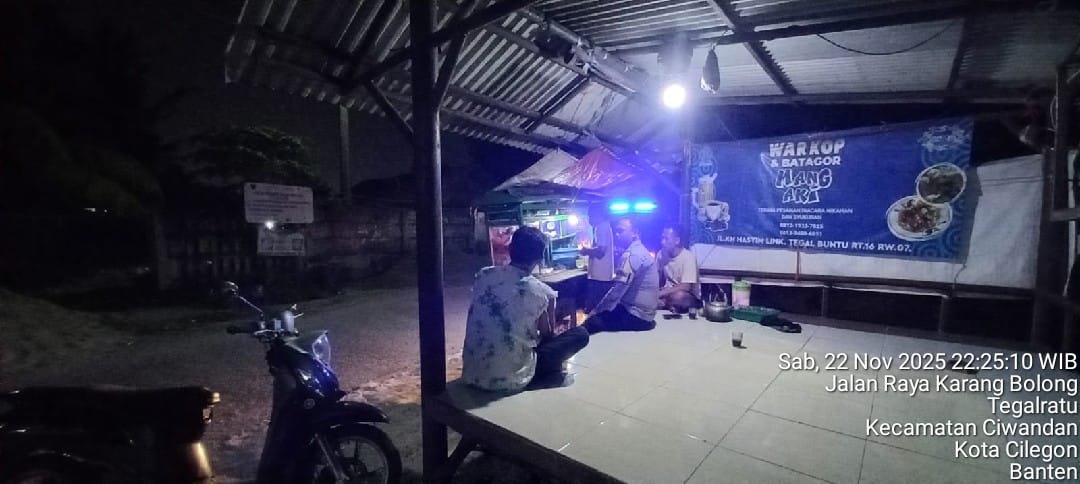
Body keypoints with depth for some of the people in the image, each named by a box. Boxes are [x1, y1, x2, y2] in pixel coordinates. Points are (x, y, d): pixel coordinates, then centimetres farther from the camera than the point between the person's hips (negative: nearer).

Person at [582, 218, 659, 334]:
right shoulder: (638, 250, 14)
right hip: (640, 311, 11)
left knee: (590, 322, -17)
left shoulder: (631, 255, -20)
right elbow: (623, 288, 18)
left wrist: (596, 310, -11)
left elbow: (618, 290, -24)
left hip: (636, 315, -11)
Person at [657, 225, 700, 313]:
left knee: (679, 296, -38)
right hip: (669, 292, 5)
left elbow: (685, 287, -27)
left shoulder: (688, 257, -20)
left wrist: (659, 294, -28)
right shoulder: (661, 254, -3)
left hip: (690, 298, -4)